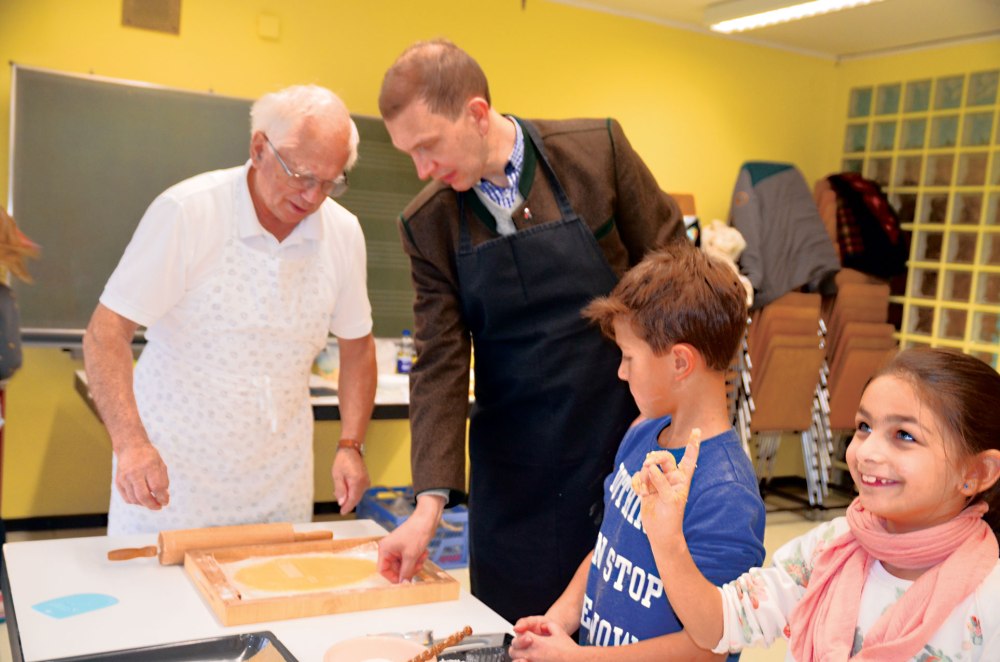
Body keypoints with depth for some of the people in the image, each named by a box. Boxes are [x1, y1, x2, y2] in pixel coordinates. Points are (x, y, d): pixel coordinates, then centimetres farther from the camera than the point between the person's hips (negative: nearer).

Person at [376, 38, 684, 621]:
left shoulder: (598, 150, -9)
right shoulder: (427, 224, -4)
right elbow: (440, 364, -5)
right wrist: (431, 501, -12)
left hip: (624, 435, -1)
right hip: (513, 467, 1)